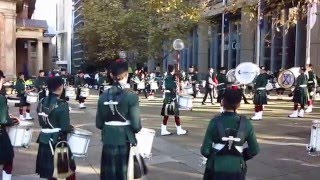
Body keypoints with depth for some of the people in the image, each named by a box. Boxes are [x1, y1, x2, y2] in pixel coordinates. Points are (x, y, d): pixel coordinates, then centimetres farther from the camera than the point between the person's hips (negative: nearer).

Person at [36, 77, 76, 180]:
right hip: (58, 141, -7)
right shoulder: (62, 105, -19)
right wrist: (72, 128, -1)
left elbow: (41, 122, 12)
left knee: (49, 171, 17)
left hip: (44, 140, 7)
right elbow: (65, 128, -20)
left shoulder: (42, 102, 3)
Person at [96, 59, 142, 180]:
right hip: (125, 141, -4)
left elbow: (99, 124, 4)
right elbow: (136, 125, -15)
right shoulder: (131, 96, -13)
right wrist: (137, 129, 7)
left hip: (108, 141, 4)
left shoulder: (103, 96, 0)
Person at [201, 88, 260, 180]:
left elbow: (205, 150, -11)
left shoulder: (215, 122, -13)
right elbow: (254, 150, -1)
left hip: (216, 169, -1)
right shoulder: (245, 123, -7)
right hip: (237, 170, 2)